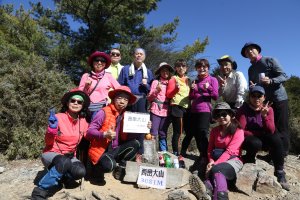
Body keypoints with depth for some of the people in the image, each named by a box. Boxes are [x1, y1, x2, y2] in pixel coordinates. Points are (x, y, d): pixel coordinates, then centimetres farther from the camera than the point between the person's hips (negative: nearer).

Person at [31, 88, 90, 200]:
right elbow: (48, 142, -11)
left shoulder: (83, 122, -2)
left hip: (69, 156, 4)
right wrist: (52, 128, -29)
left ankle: (59, 177, 5)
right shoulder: (58, 117, -14)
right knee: (65, 162, -38)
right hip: (51, 154, -4)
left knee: (80, 171, -27)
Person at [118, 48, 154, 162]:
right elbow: (119, 86, 5)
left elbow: (151, 90, 16)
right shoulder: (125, 69, 12)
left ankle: (139, 153, 4)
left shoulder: (148, 72, 17)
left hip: (141, 102, 1)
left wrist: (146, 85, -4)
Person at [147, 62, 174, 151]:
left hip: (166, 111, 3)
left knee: (163, 134, 9)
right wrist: (156, 90, -13)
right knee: (153, 133, -6)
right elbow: (149, 98, 3)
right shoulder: (156, 82, 6)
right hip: (156, 110, -3)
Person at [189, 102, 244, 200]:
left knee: (216, 170, -36)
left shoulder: (238, 131, -3)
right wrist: (211, 161, -14)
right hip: (218, 158, 3)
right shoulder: (214, 131, 14)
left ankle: (207, 188, -65)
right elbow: (210, 149, 8)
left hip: (233, 160, -3)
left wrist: (215, 164, -24)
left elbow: (229, 151, -14)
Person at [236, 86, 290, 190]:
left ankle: (280, 173, -13)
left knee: (276, 139, -26)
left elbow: (271, 130, -16)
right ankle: (248, 160, -1)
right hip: (247, 139, -3)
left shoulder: (268, 109, -5)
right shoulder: (244, 109, -15)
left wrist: (264, 116, -28)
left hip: (263, 138, 4)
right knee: (255, 143, -35)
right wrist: (257, 134, -17)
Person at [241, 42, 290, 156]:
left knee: (281, 128, -3)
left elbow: (284, 76, -8)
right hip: (264, 101, 5)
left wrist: (271, 81, -27)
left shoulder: (270, 60, -2)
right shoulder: (251, 69, 14)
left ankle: (283, 154, 4)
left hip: (279, 98, -5)